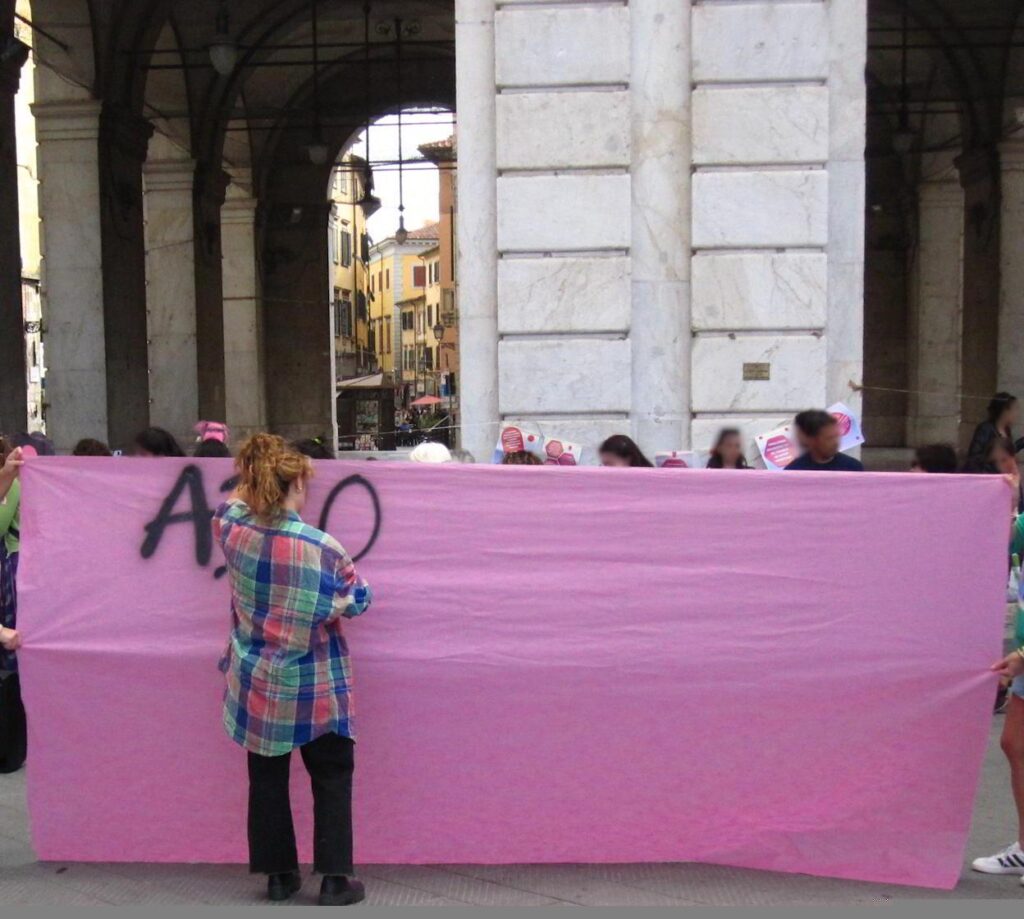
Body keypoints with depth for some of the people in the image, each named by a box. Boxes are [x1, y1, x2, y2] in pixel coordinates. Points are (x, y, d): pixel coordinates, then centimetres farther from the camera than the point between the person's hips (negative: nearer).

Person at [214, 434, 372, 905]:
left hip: (256, 683, 4)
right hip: (315, 689, -4)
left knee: (267, 779, 15)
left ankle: (278, 875, 23)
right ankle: (335, 879, 11)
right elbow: (358, 600, -5)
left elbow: (234, 501, 15)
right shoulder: (322, 547, -20)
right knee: (332, 778, 10)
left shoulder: (232, 529, -10)